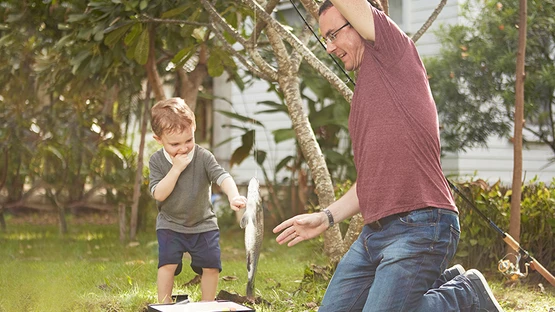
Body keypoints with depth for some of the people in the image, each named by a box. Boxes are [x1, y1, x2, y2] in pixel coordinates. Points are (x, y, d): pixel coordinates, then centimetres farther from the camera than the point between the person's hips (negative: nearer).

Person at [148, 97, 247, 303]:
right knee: (167, 264, -14)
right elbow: (159, 194, -20)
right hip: (170, 225, -1)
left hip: (203, 224, 1)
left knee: (211, 266, -1)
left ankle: (207, 304, 18)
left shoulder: (203, 157, -13)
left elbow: (222, 177, -27)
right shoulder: (157, 161, -11)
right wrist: (176, 169, -28)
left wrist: (233, 196, -48)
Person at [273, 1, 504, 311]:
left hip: (419, 228, -10)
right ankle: (443, 282, 15)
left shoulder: (394, 51, -3)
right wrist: (327, 216, 18)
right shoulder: (365, 90, 22)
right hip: (374, 232, 10)